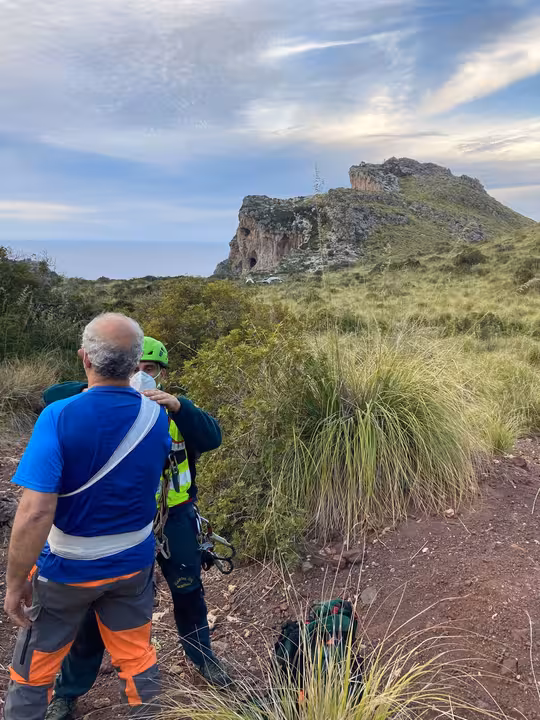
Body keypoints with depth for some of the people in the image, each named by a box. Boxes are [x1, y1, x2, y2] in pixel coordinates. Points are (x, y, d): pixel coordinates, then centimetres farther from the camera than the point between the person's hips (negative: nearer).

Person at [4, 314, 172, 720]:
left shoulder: (59, 417, -25)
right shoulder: (156, 418, -11)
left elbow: (35, 513, -28)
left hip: (67, 567, -3)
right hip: (133, 563, 3)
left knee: (33, 670, 21)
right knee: (138, 659, 22)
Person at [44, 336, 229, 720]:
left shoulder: (179, 409, -5)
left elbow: (212, 437, -22)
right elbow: (52, 395, -14)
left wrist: (176, 404, -37)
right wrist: (91, 391, -34)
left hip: (174, 518, 2)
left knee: (188, 591, 18)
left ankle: (202, 656, 45)